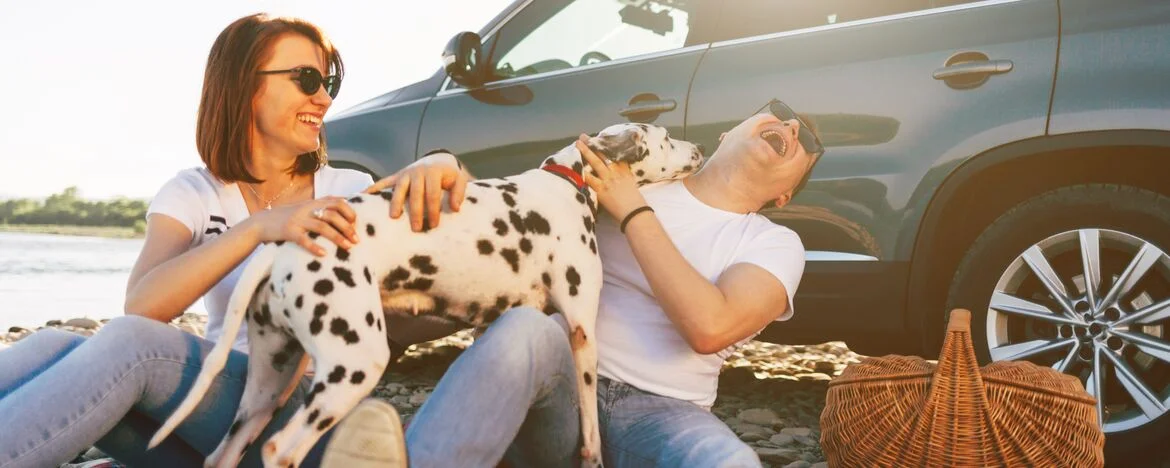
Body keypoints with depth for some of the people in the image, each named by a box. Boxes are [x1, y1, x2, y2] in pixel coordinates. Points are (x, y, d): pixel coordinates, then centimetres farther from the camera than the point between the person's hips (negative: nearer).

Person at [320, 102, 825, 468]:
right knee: (526, 329, -34)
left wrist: (634, 213, -9)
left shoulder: (777, 244, 7)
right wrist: (443, 166, -18)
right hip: (561, 392, 1)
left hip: (662, 415, 0)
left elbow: (709, 327, -13)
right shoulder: (621, 177, 12)